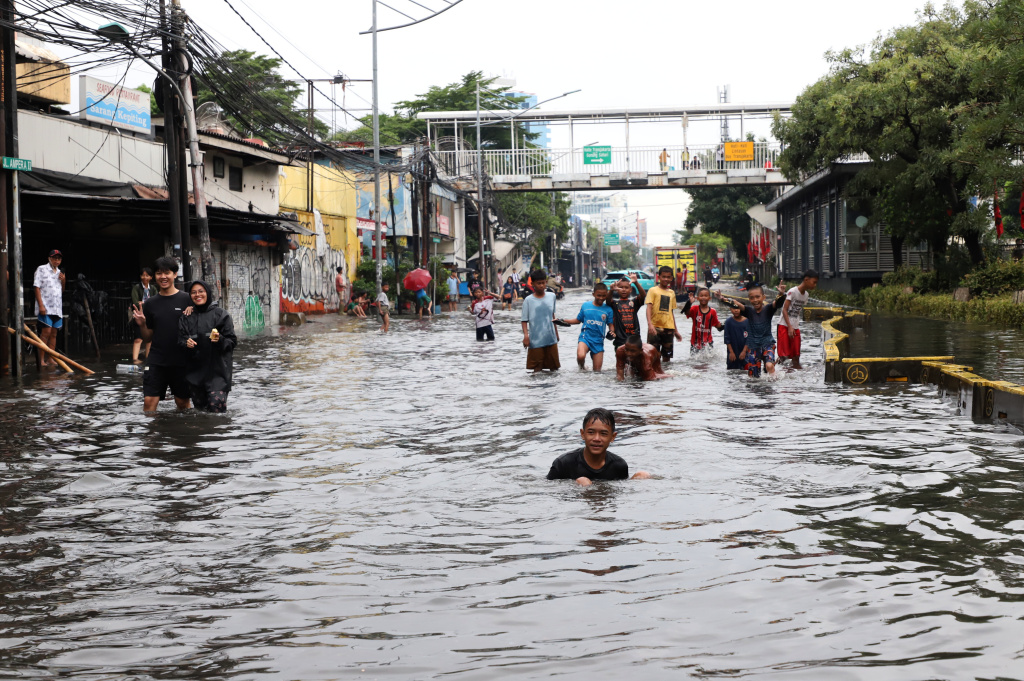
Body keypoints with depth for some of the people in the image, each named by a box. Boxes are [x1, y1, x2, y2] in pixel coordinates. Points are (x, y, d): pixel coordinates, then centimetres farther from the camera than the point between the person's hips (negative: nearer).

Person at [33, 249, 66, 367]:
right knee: (46, 332, -14)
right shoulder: (42, 269, -1)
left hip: (57, 308, 7)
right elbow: (37, 287, -8)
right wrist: (41, 305, -16)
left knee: (54, 333, 5)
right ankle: (41, 360, -12)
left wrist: (63, 281, 4)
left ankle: (50, 359, 8)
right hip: (45, 308, -7)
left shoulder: (59, 272, 19)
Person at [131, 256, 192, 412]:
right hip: (156, 362, 2)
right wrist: (142, 324, -6)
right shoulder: (150, 304, 8)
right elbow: (147, 338, 12)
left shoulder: (187, 300, 0)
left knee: (183, 402, 7)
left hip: (181, 360, -2)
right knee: (149, 401, -7)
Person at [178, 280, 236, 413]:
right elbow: (180, 341, 12)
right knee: (200, 407, 6)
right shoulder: (185, 318, 11)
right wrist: (186, 343, -10)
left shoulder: (220, 314, 1)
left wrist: (220, 340, -20)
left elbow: (232, 341, 0)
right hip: (194, 371, 4)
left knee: (217, 406, -15)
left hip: (217, 371, -3)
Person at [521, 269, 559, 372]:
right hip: (536, 340, -3)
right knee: (537, 368, 1)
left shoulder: (551, 296, 6)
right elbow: (524, 320, -5)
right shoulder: (528, 300, -5)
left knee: (554, 366, 10)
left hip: (551, 338, 3)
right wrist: (526, 335, -19)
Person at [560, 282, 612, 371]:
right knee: (581, 356, -32)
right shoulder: (585, 306, 4)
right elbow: (578, 320, 14)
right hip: (585, 337, -1)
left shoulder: (608, 309, 2)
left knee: (597, 370, 1)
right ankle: (581, 369, 0)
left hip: (598, 341, 1)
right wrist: (563, 321, 3)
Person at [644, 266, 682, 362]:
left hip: (668, 328, 5)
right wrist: (650, 324, -24)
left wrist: (676, 330, 21)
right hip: (655, 328, -5)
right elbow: (649, 307, -10)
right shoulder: (653, 290, 0)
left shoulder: (672, 293, 16)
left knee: (667, 356, 6)